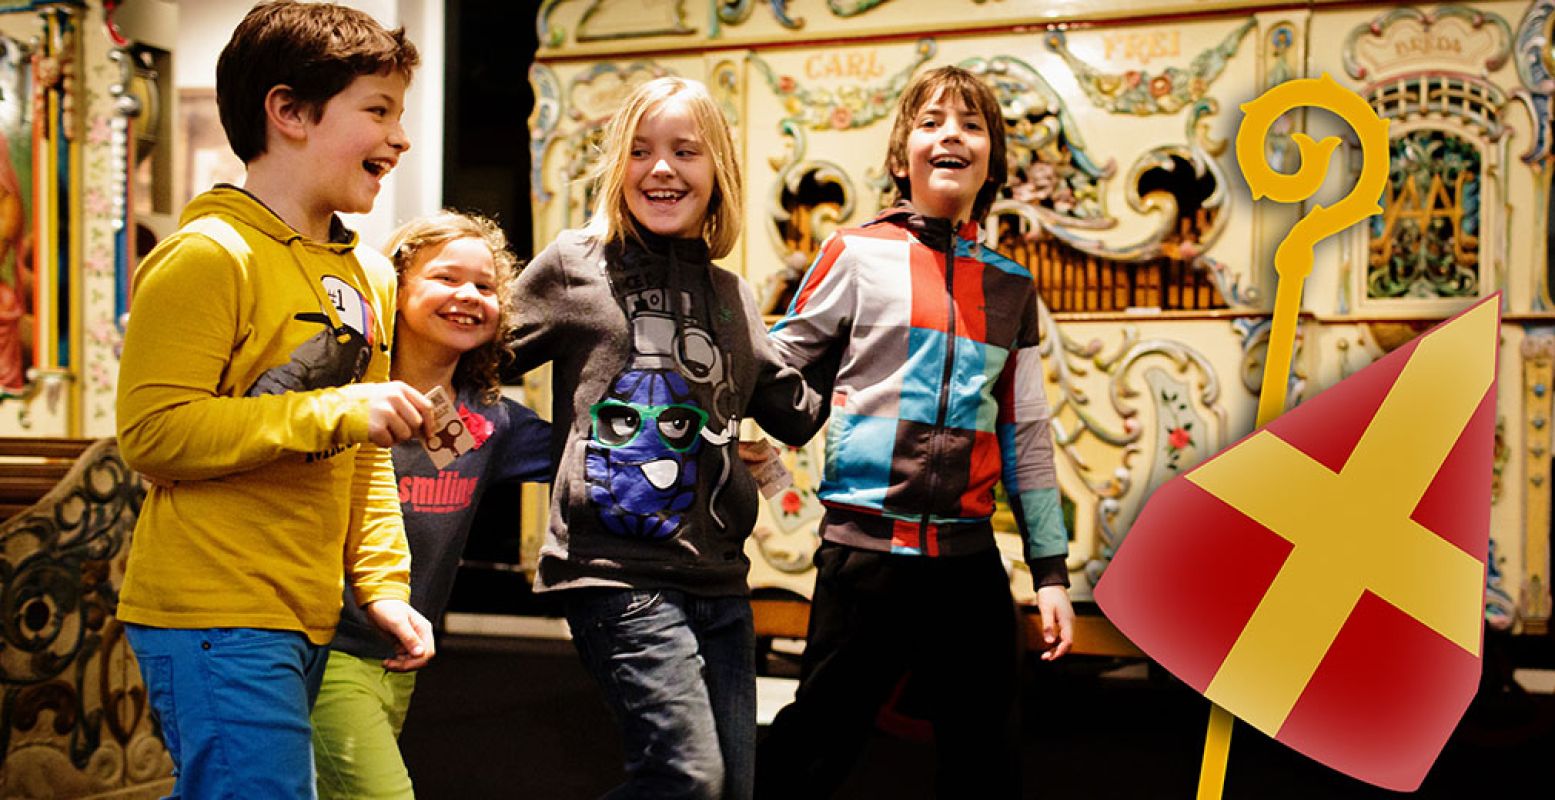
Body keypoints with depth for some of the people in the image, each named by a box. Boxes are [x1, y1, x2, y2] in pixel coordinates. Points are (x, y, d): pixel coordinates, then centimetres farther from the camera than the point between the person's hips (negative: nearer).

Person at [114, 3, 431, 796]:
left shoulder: (368, 275, 14)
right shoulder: (207, 256, -12)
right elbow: (152, 432, -18)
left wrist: (384, 585, 12)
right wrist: (335, 412, -22)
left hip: (306, 623, 8)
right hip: (215, 618, -8)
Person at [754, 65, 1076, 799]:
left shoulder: (1010, 286, 11)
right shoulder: (858, 255, -1)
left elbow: (1026, 435, 14)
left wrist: (1051, 571, 12)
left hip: (969, 554, 4)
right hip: (866, 546, -4)